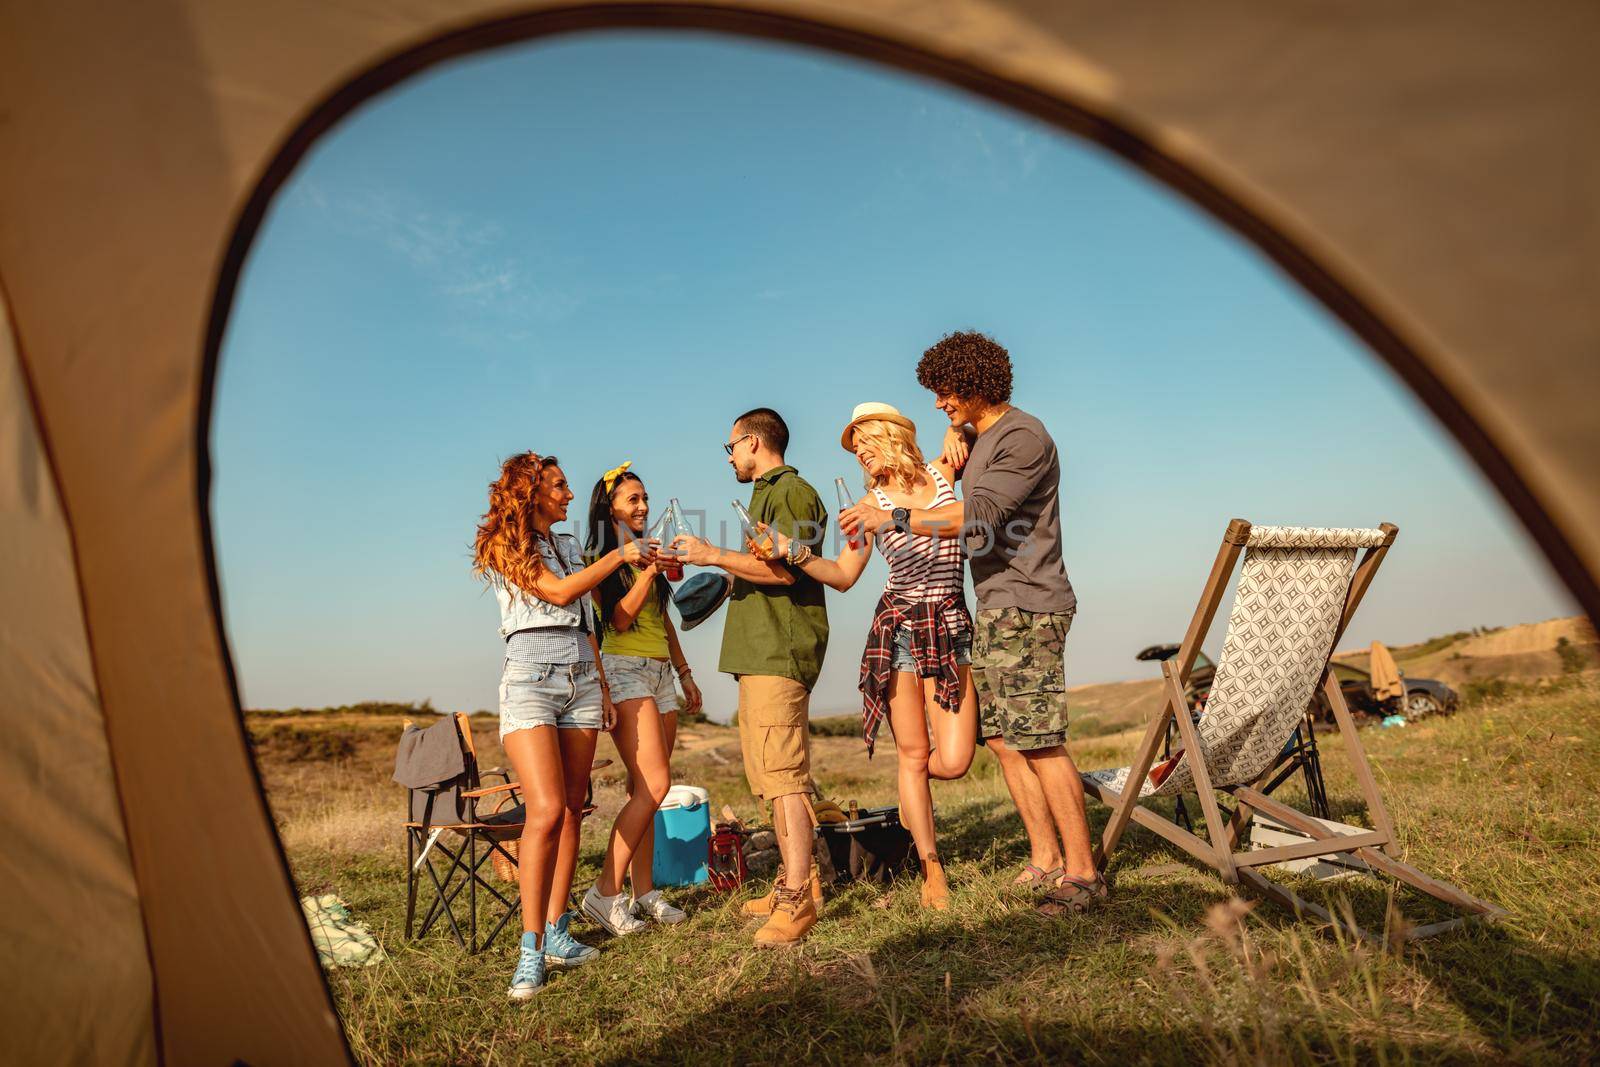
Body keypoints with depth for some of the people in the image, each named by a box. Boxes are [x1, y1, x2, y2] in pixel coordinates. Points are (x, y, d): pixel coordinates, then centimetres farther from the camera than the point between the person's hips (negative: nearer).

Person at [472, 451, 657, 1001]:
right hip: (531, 680, -6)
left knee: (572, 811, 3)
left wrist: (602, 684, 17)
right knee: (546, 811, -18)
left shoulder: (568, 545, 20)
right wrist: (619, 555, -5)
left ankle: (556, 933, 10)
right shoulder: (504, 544, 0)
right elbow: (559, 592, -12)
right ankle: (531, 950, -12)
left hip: (582, 679, 7)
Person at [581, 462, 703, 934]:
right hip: (625, 670, -7)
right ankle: (605, 892, -9)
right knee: (653, 784, -16)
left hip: (661, 674, 7)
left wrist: (685, 673, 20)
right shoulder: (598, 558, -2)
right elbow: (617, 619, -13)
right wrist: (648, 571, -19)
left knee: (644, 790, 5)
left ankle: (644, 891, 8)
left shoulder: (648, 555, 19)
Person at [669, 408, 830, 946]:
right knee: (771, 774, 12)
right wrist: (711, 563, 27)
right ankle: (792, 882, 19)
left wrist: (714, 554, -14)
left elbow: (783, 569, -19)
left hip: (779, 652, -11)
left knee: (782, 772, -13)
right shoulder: (769, 494, 26)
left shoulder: (790, 491, -7)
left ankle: (798, 899, -10)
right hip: (761, 653, 11)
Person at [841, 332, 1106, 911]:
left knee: (1038, 744, -10)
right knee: (1003, 740, 8)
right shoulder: (980, 437, 18)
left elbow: (978, 515, -22)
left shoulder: (1024, 437, -11)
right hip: (994, 609, 10)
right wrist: (955, 433, 18)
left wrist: (892, 517, -20)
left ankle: (1082, 872, -1)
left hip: (1026, 608, -10)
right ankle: (1045, 862, 15)